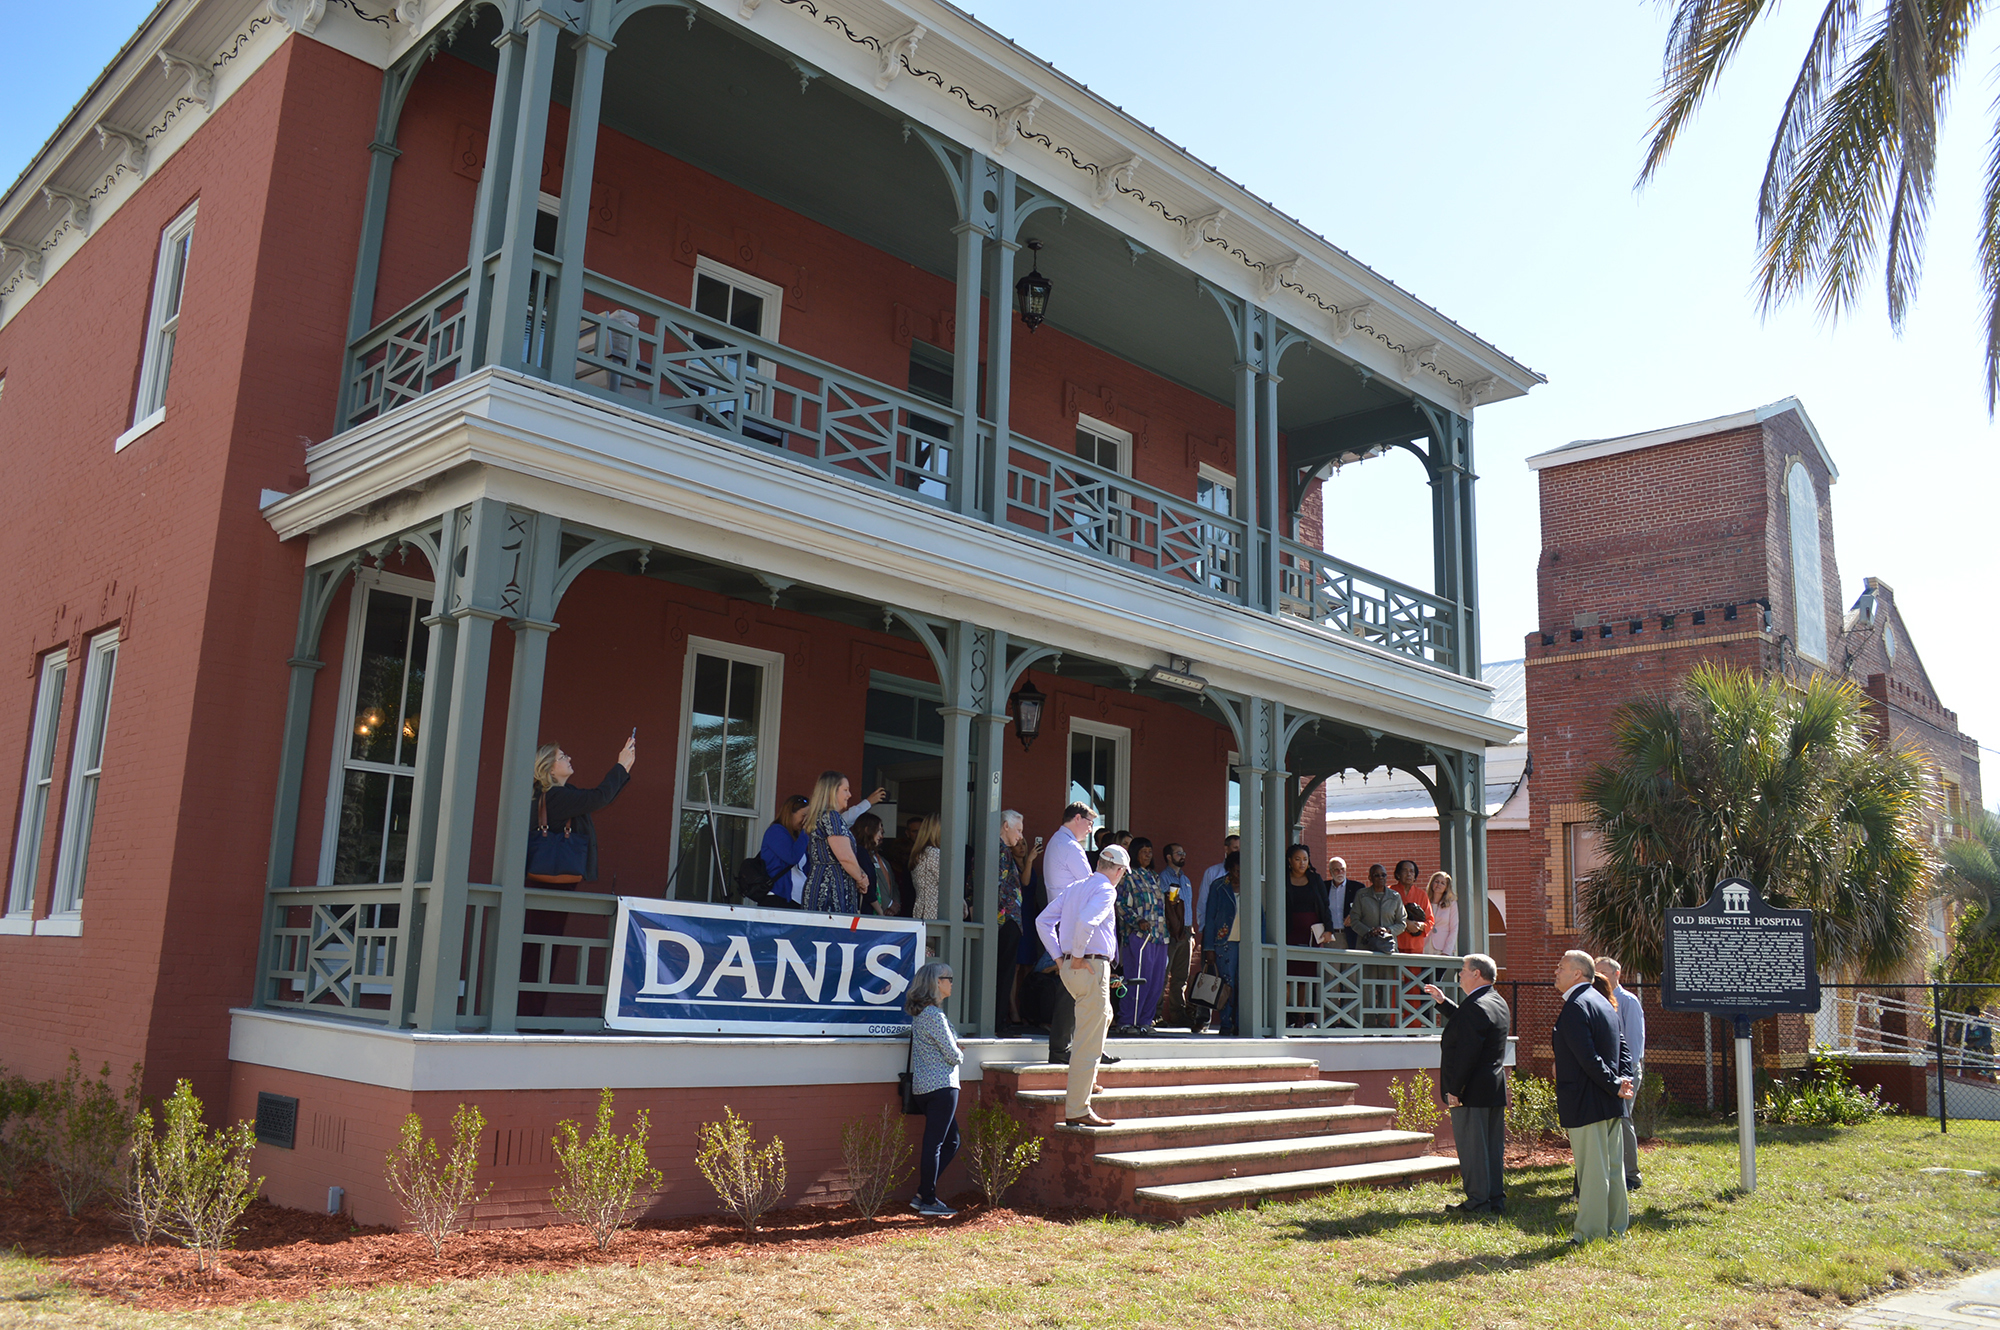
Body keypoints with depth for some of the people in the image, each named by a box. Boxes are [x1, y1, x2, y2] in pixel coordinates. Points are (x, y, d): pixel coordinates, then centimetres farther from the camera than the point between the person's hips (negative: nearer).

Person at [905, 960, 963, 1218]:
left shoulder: (919, 1013, 13)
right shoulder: (934, 1015, -17)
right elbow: (952, 1054, -14)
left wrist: (953, 1048, 10)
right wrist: (959, 1056, 7)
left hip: (923, 1087, 10)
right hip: (941, 1086, -10)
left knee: (951, 1140, 16)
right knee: (934, 1143, -3)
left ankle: (924, 1194, 17)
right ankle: (928, 1201, 4)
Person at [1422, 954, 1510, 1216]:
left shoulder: (1476, 1007, -20)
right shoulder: (1497, 1002, 11)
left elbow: (1467, 1053, -23)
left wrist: (1454, 1090, -20)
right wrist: (1443, 1002, 25)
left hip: (1472, 1091, -10)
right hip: (1495, 1088, 10)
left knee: (1472, 1147, -2)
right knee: (1493, 1147, 14)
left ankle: (1478, 1202, 2)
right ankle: (1496, 1199, 20)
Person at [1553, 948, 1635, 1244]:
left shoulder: (1574, 1008, -17)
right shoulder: (1603, 1003, 13)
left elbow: (1588, 1058, -22)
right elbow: (1623, 1049, 13)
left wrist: (1615, 1085, -14)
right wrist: (1621, 1081, 0)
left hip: (1586, 1103, -9)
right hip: (1611, 1103, 9)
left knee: (1591, 1168, -2)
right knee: (1612, 1165, 14)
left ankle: (1590, 1232, 5)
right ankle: (1616, 1227, 23)